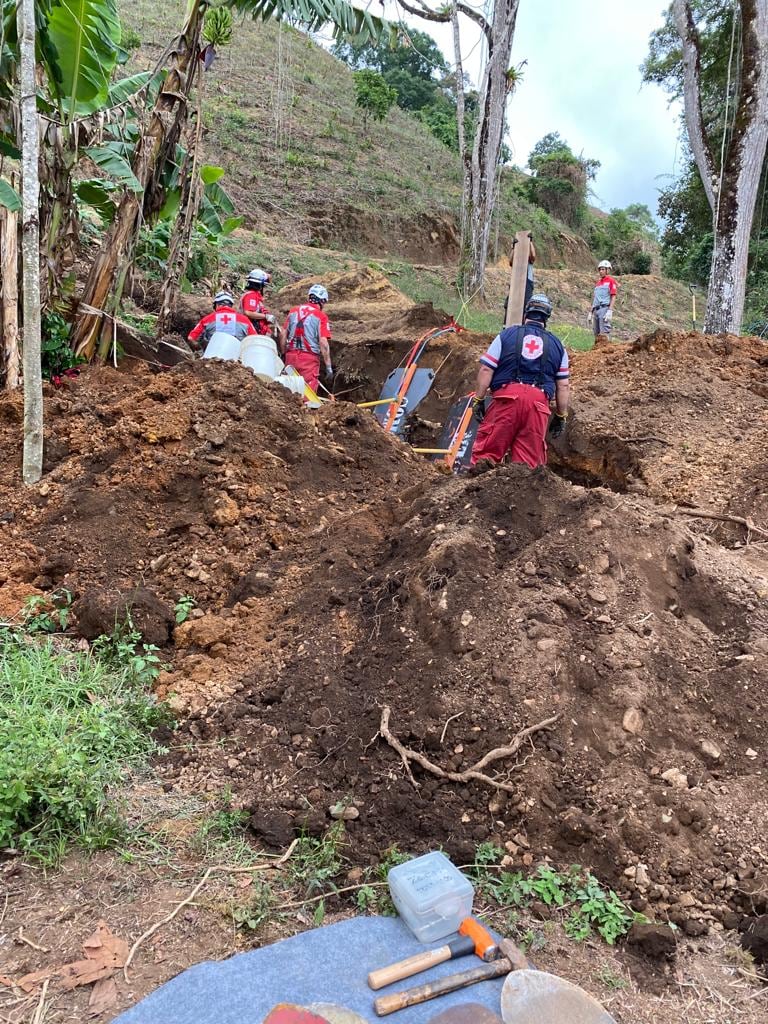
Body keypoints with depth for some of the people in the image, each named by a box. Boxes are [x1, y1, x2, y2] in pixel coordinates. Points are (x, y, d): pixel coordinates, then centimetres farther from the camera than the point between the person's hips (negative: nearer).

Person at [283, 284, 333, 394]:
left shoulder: (294, 311, 9)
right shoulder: (321, 316, -6)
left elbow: (283, 335, 11)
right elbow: (323, 343, -12)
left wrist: (283, 354, 22)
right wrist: (328, 367, -8)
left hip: (290, 356, 5)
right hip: (309, 358, -5)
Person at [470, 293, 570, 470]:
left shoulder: (507, 335, 11)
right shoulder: (556, 345, 18)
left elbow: (486, 370, 2)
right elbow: (563, 386, 15)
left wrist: (479, 399, 7)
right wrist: (561, 416, 21)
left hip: (506, 396, -2)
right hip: (539, 402, 2)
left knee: (486, 451, 0)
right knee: (530, 459, 6)